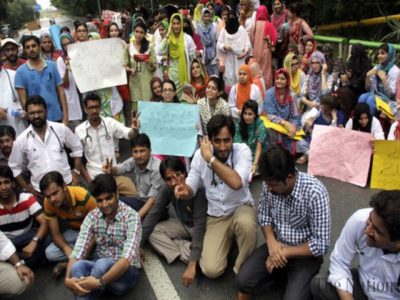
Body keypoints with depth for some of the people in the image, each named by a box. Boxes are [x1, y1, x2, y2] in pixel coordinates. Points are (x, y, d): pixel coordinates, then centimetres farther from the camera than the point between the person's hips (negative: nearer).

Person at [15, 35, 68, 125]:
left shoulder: (52, 65, 3)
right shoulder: (21, 71, -2)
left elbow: (60, 91, 3)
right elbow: (23, 100, -2)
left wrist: (65, 116, -4)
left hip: (57, 117, 2)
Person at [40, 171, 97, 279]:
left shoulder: (84, 197, -33)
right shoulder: (48, 203, -19)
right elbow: (55, 234, -13)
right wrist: (67, 249, -33)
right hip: (73, 231, 3)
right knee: (50, 253, -20)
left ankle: (67, 264, -11)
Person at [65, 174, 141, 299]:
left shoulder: (131, 217, -17)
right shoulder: (92, 217, -2)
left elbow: (128, 258, -29)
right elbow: (78, 252, -12)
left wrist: (100, 282, -41)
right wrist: (68, 278, -32)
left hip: (127, 272, -4)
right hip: (101, 268, 4)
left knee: (103, 264, -37)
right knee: (78, 267, -30)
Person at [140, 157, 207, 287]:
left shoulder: (198, 188, -33)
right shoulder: (167, 189, -16)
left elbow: (199, 226, -37)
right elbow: (153, 215, -10)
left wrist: (192, 265, -42)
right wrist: (139, 244, -18)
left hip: (204, 227, -6)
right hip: (184, 224, 6)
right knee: (152, 232, -15)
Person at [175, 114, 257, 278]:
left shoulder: (242, 150, -18)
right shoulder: (200, 154, -10)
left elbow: (236, 183, -36)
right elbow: (192, 189, -3)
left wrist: (210, 159, -32)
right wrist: (184, 190, -27)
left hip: (241, 207, -1)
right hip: (216, 216, 2)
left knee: (245, 223, -40)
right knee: (211, 270, -15)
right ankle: (228, 239, 18)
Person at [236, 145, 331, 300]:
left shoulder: (315, 193, -27)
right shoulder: (270, 183, -13)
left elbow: (321, 245, -21)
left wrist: (284, 252, -19)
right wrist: (271, 241, -13)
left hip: (306, 253, -3)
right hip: (277, 245, 4)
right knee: (242, 280, -14)